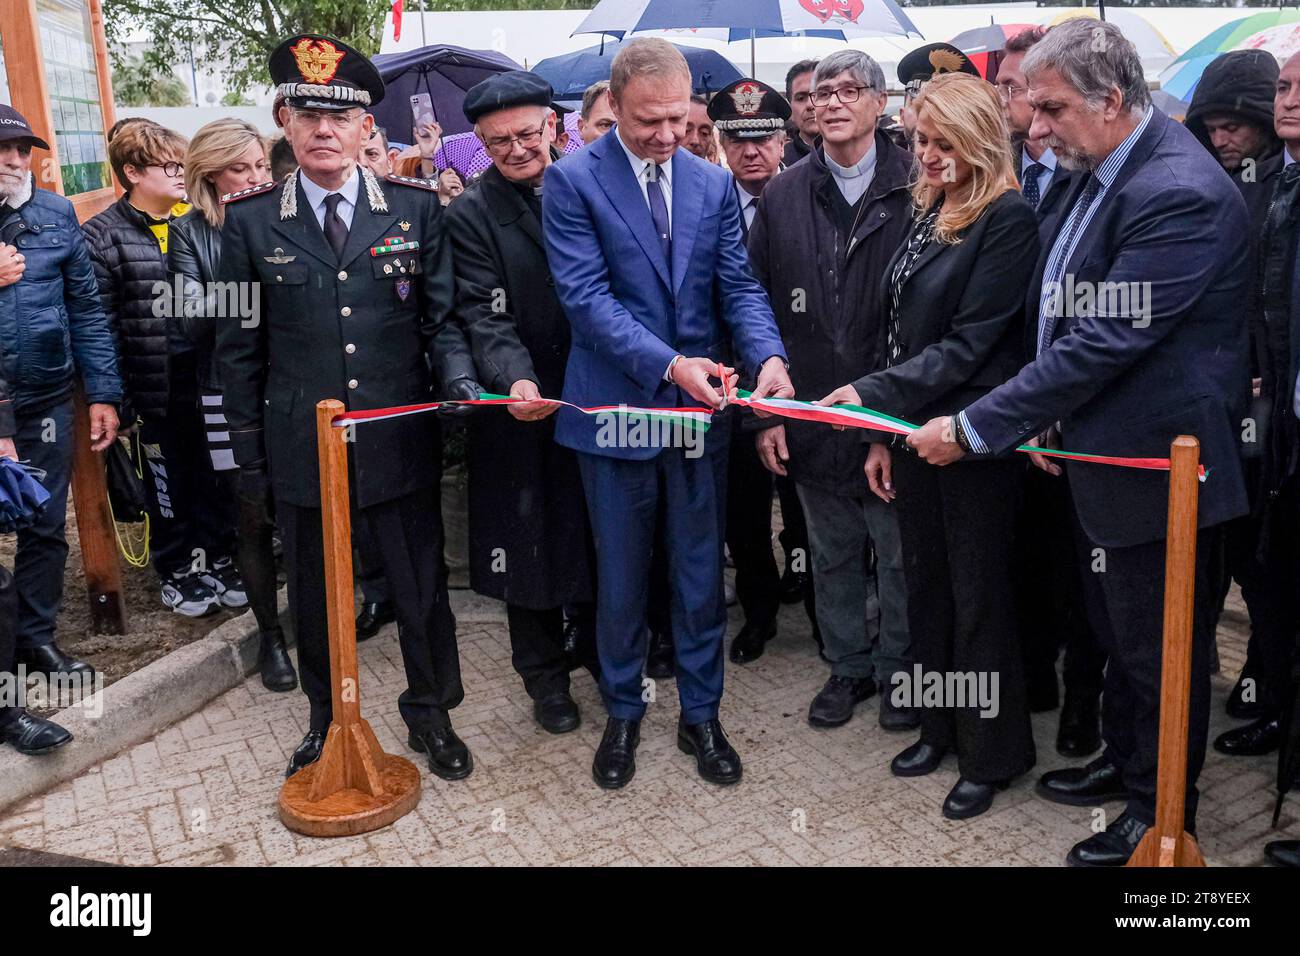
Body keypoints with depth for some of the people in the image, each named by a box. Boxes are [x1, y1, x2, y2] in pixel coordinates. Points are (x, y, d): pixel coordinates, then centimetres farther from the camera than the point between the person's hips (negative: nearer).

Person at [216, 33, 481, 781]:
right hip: (300, 448, 1)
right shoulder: (251, 221, 1)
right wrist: (250, 455, 4)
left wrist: (460, 379, -18)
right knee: (315, 598, 16)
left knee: (422, 589, 11)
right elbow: (240, 348, 4)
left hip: (401, 440, 0)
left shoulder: (416, 208, 1)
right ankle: (328, 724, 38)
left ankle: (431, 714, 34)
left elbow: (442, 316, 3)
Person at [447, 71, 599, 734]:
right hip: (525, 407, -2)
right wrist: (515, 379, -32)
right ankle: (544, 676, 27)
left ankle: (602, 651, 36)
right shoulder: (470, 216, -5)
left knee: (602, 535, 14)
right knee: (531, 540, 9)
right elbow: (485, 314, -14)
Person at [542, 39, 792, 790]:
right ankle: (624, 712, 32)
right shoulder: (573, 180, -7)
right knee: (621, 579, 12)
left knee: (701, 574, 13)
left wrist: (768, 355, -19)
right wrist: (668, 363, -26)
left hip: (700, 408, 3)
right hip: (617, 409, -3)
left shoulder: (714, 183, 5)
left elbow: (740, 285, 1)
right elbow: (587, 296, -14)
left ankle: (701, 713, 31)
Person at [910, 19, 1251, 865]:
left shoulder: (1179, 193, -25)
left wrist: (975, 428, -23)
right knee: (1119, 629, 24)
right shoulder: (1102, 171, 4)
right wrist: (1045, 412, 3)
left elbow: (1105, 343, -28)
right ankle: (1123, 761, 45)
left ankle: (1159, 810, 29)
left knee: (1158, 645, 9)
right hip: (1106, 450, 9)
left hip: (1160, 463, -9)